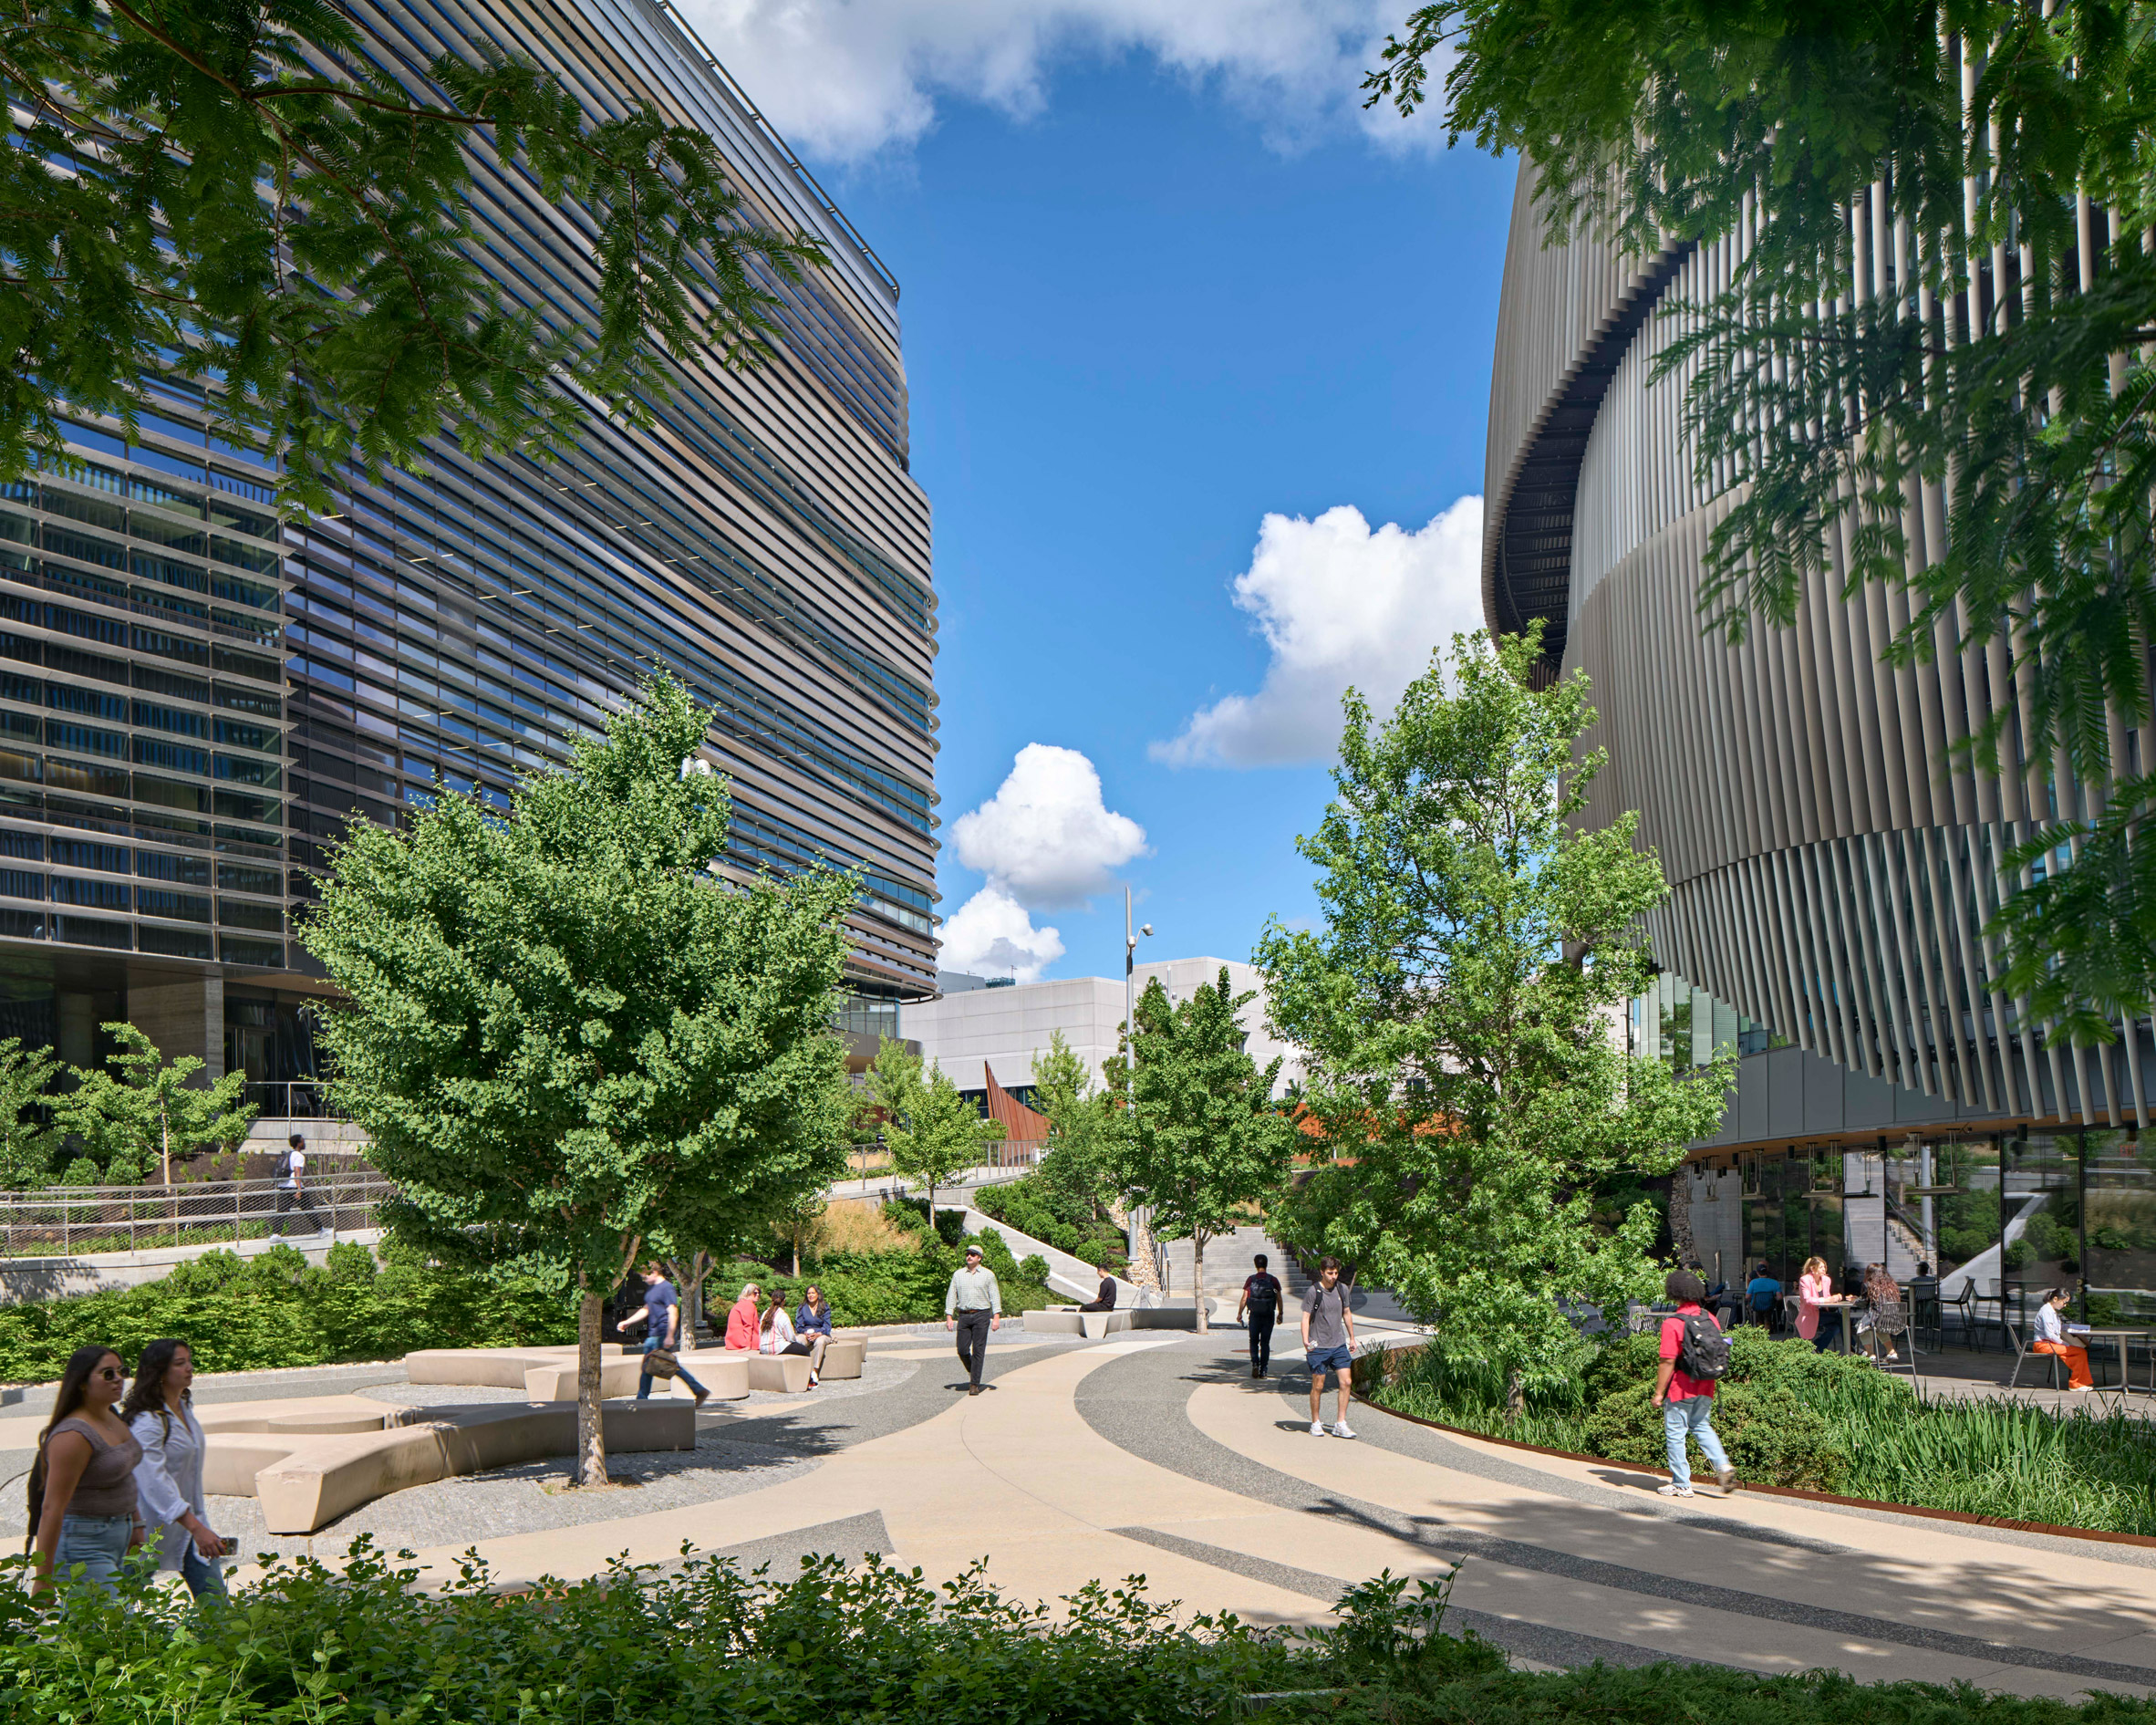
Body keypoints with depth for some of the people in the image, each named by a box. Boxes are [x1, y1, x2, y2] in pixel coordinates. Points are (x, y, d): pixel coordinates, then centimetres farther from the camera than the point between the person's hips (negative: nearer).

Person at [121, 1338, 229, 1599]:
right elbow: (154, 1482, -28)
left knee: (215, 1604, 3)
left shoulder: (184, 1409, 8)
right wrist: (197, 1528, -33)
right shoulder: (146, 1422, -20)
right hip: (153, 1528, -8)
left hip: (191, 1520, 8)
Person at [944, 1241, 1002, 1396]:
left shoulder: (988, 1274, 4)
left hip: (981, 1315, -3)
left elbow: (995, 1296, 2)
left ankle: (975, 1384, -3)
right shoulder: (958, 1274, 10)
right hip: (963, 1316, 3)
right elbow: (951, 1296, 10)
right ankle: (974, 1373, 24)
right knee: (962, 1350, -2)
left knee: (978, 1350, -6)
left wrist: (996, 1318, -7)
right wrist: (949, 1317, 1)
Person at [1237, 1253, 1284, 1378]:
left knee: (1254, 1341, 13)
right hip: (1269, 1316, 1)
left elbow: (1244, 1299, -4)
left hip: (1254, 1315, -1)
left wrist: (1240, 1313, 6)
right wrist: (1280, 1314, 12)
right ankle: (1263, 1370, 5)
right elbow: (1279, 1299, 0)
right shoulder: (1273, 1280, -1)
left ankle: (1255, 1363, -8)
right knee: (1265, 1343, 9)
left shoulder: (1251, 1280, -4)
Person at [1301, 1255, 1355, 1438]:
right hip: (1318, 1347, -4)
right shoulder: (1313, 1291, -8)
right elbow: (1305, 1317, -10)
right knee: (1318, 1386, 1)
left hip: (1339, 1345, 4)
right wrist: (1305, 1340, -22)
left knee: (1346, 1382, -4)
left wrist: (1352, 1338, 23)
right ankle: (1315, 1423, 17)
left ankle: (1340, 1425, 2)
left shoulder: (1342, 1289, 7)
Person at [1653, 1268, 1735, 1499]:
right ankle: (1722, 1465, 2)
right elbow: (1719, 1353, 10)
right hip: (1706, 1388, 7)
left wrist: (1659, 1392, -11)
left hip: (1680, 1389, -6)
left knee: (1675, 1434, 5)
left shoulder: (1673, 1323, -18)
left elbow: (1668, 1362, -18)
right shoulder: (1710, 1319, 3)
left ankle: (1681, 1485, 9)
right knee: (1701, 1427, 21)